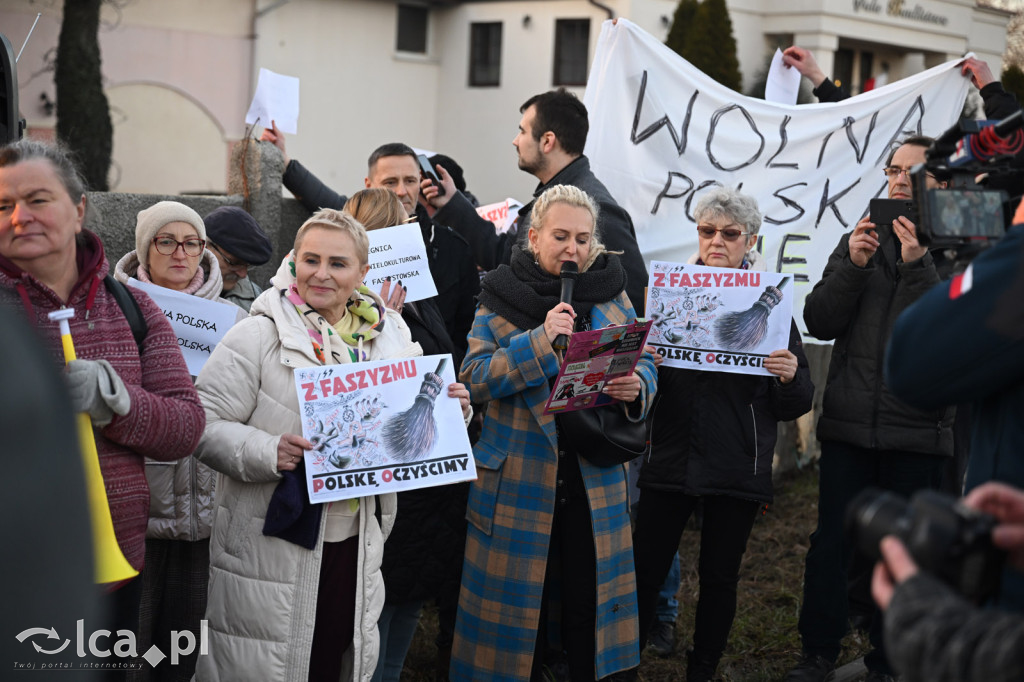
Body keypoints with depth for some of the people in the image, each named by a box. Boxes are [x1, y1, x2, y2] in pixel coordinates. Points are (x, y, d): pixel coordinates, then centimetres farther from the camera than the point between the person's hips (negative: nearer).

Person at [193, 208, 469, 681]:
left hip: (356, 545, 5)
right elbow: (205, 423, -11)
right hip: (272, 548, -4)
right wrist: (267, 452, -25)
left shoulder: (388, 340, 7)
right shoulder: (259, 336, -8)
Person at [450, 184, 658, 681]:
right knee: (520, 600, 6)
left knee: (589, 598, 8)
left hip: (595, 477, 2)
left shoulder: (612, 295, 6)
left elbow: (645, 365, 8)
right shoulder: (502, 296, -1)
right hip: (519, 478, -2)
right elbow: (474, 378, -9)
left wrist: (635, 387, -15)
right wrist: (541, 339, -20)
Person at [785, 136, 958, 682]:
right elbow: (819, 322, 3)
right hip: (848, 422, 3)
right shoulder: (862, 239, 10)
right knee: (830, 544, 6)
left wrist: (917, 266, -22)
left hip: (916, 432, -2)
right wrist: (853, 266, -11)